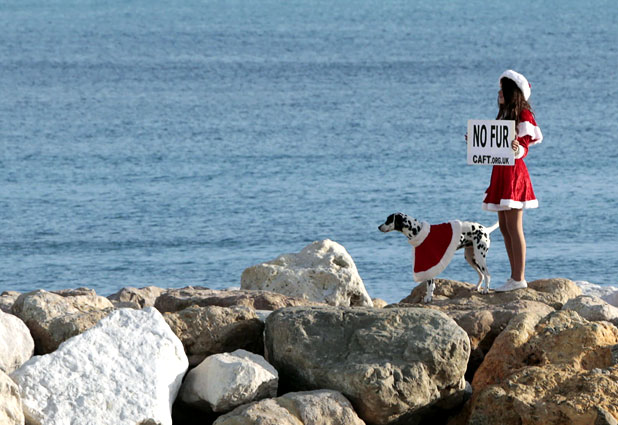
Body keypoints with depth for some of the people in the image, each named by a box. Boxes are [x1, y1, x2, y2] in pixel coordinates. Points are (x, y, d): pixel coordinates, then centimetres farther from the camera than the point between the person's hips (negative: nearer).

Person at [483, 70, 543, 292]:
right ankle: (515, 277, 12)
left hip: (514, 173, -10)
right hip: (500, 172, 10)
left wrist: (516, 148, -37)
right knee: (505, 227, 9)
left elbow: (524, 149, -16)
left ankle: (519, 278, -9)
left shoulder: (523, 116, -10)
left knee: (514, 227, -10)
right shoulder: (505, 114, 17)